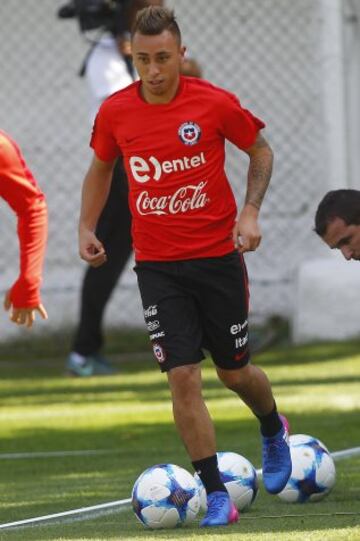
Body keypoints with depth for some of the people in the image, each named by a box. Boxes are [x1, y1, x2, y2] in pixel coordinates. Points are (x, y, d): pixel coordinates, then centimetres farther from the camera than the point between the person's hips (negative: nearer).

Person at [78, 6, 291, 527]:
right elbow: (100, 168, 15)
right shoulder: (115, 112, -5)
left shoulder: (215, 103, -11)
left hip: (217, 255, -1)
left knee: (235, 371, 11)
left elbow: (260, 150, 5)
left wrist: (250, 212, -8)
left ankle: (273, 429, 45)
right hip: (157, 265, 1)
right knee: (183, 377, -9)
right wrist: (87, 227, 4)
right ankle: (216, 494, -2)